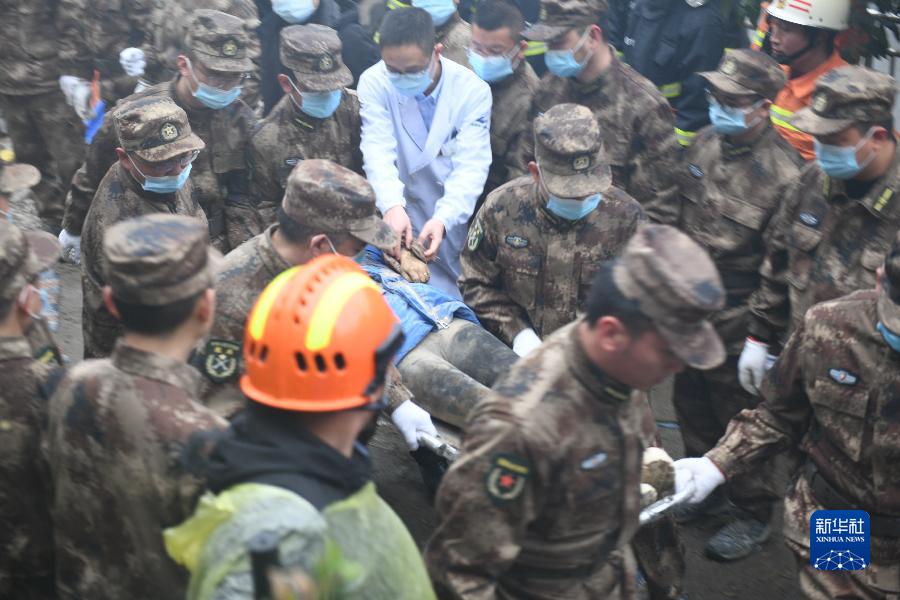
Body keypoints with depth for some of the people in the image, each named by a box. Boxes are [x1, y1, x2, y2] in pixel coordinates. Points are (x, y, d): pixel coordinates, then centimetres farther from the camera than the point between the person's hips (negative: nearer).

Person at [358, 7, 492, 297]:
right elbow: (378, 152, -21)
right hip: (403, 219, 0)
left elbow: (471, 166, -19)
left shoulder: (472, 90, -12)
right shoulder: (374, 83, -10)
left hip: (458, 221, 0)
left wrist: (443, 219, -36)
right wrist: (392, 206, -40)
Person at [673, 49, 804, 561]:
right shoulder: (707, 143, -1)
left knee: (740, 412, 9)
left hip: (736, 314, -7)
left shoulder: (784, 174, -23)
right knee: (691, 399, 22)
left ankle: (753, 513, 30)